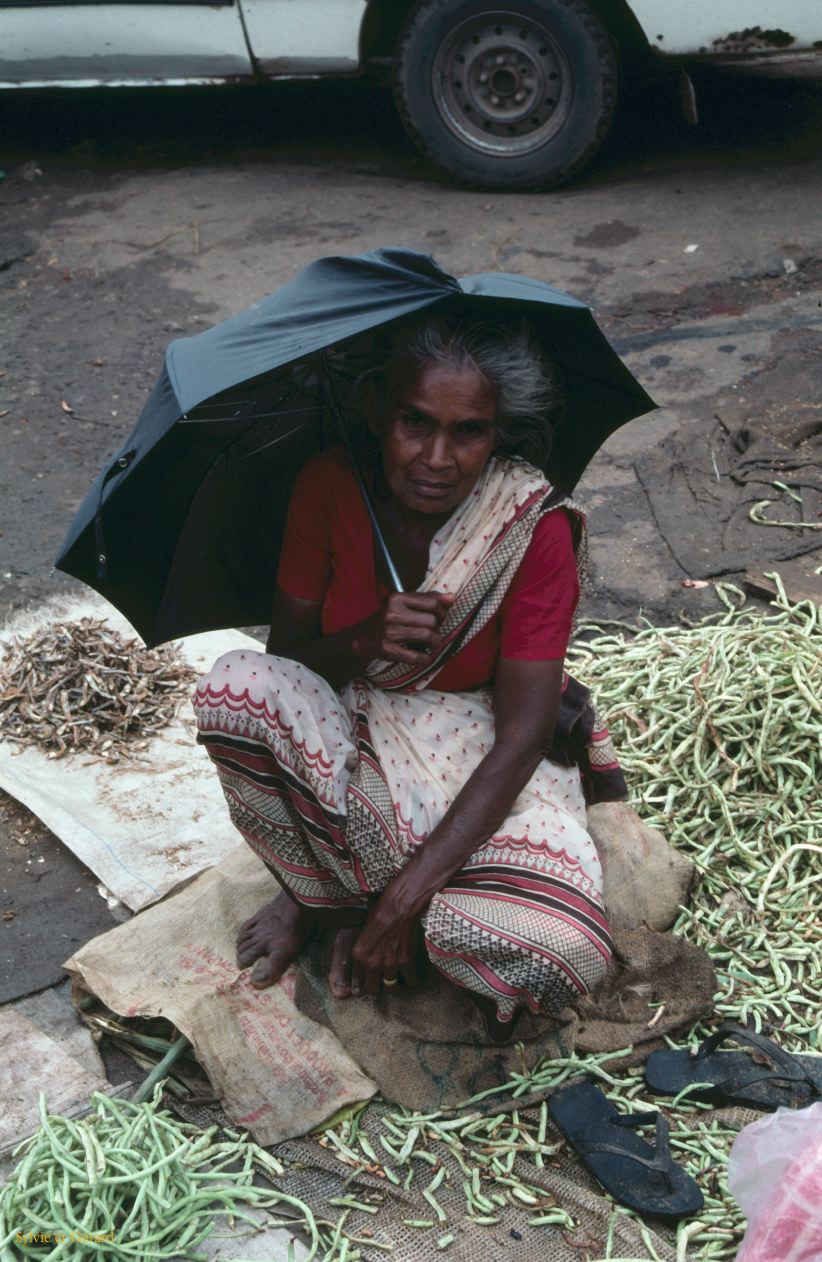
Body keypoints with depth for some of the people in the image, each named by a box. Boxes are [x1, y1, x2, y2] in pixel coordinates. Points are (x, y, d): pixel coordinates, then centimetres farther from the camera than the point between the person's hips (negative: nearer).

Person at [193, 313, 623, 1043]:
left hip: (481, 756, -2)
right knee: (238, 687, -30)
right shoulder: (331, 486, -13)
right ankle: (316, 895, -3)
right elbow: (285, 653, -3)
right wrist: (364, 641, -28)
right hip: (346, 737, 2)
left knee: (560, 956, -30)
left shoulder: (534, 526, -20)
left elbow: (521, 740, -19)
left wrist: (404, 898, -23)